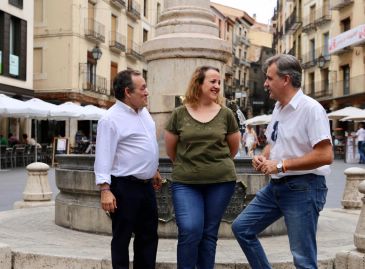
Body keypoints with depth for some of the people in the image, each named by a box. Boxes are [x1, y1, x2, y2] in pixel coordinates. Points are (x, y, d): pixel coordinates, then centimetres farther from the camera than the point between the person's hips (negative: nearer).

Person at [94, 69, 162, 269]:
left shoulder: (143, 112, 10)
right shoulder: (111, 119, -16)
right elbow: (104, 157, -20)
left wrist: (154, 170, 26)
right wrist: (105, 189, -26)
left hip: (146, 184, 9)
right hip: (125, 186, -8)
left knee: (148, 234, 16)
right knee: (122, 237, 4)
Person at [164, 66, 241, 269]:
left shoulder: (226, 114, 1)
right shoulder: (180, 114, -1)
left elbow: (234, 147, 14)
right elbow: (170, 149, 10)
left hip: (221, 181, 1)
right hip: (185, 182, -1)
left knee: (209, 233, 8)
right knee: (190, 231, -12)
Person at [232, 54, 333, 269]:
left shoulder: (311, 108, -16)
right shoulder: (279, 108, 11)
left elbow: (325, 155, -23)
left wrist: (280, 165, -20)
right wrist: (262, 158, 3)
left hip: (302, 188, -9)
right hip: (276, 186, 9)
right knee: (241, 227, 12)